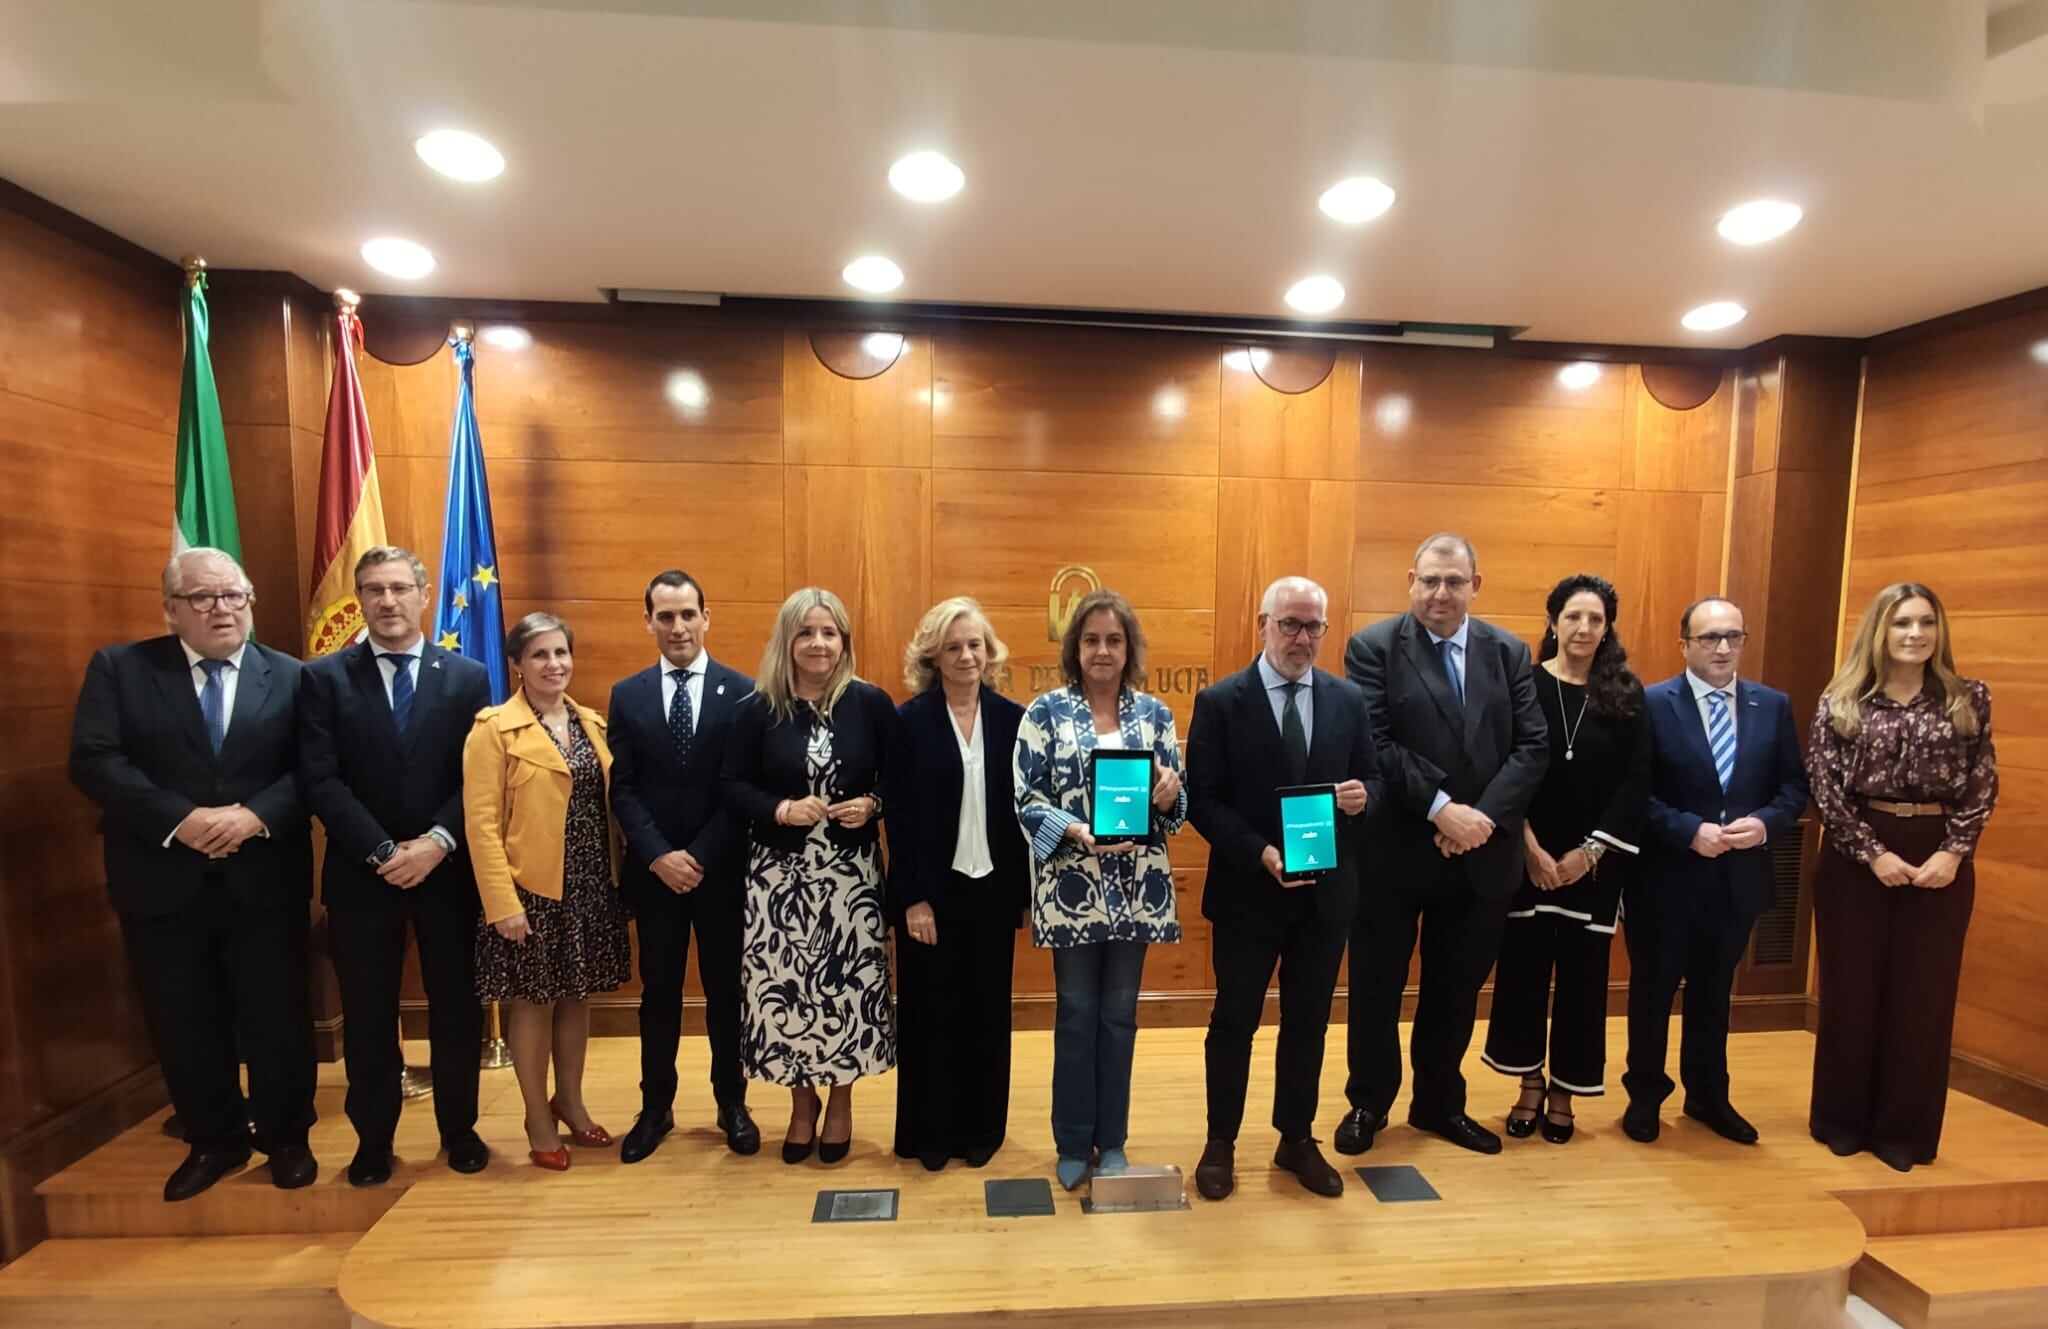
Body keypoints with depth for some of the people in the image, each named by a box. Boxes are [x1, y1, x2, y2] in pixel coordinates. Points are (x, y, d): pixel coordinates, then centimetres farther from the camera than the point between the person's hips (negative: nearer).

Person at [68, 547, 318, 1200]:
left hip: (265, 880, -1)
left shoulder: (289, 676, 2)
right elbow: (93, 761, -6)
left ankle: (286, 1137, 27)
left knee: (277, 1018, 7)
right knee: (184, 1024, 13)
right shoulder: (118, 668, 3)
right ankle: (214, 1140, 34)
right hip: (164, 883, 1)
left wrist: (255, 814, -20)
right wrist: (180, 819, -18)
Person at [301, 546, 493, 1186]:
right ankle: (373, 1138, 31)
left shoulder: (468, 677, 2)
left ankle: (459, 1129, 28)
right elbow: (322, 781, -7)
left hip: (447, 869, 0)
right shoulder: (324, 678, 1)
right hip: (360, 873, 0)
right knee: (367, 1015, 12)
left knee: (457, 1007, 10)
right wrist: (382, 852, -15)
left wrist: (437, 842, -15)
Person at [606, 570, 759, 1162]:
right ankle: (656, 1108, 32)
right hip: (654, 871, 2)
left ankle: (732, 1104, 29)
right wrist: (659, 856, -12)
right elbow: (623, 790, -1)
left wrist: (701, 856, -13)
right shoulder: (627, 696, 3)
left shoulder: (743, 692, -5)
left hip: (723, 870, -1)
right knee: (659, 993, 14)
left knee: (726, 990, 11)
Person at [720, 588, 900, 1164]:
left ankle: (841, 1102, 30)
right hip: (780, 873, 1)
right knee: (785, 986, 7)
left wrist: (873, 805, -15)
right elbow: (732, 786, 0)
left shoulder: (872, 703, -3)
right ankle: (802, 1102, 32)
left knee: (849, 985, 5)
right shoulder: (758, 709, -3)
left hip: (851, 871, 0)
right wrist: (782, 810, -15)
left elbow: (900, 778, 3)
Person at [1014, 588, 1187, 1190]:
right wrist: (1077, 831, -21)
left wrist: (1168, 798, -16)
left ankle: (1111, 1139, 32)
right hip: (1072, 885, -2)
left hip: (1138, 887, 2)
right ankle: (1073, 1143, 29)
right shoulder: (1046, 711, -4)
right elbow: (1025, 799, -7)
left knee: (1119, 1013, 14)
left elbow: (1176, 801, 6)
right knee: (1076, 1013, 10)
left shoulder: (1154, 712, 4)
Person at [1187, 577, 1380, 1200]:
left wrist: (1364, 795, -16)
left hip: (1326, 891, 4)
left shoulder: (1349, 699, 2)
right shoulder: (1220, 701, -9)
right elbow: (1203, 800, -11)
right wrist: (1260, 853, -22)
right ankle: (1220, 1144, 31)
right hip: (1247, 891, -3)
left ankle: (1297, 1140, 38)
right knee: (1234, 1022, 12)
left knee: (1309, 1023, 18)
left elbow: (1373, 777, 7)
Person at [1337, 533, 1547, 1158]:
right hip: (1394, 850, -3)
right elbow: (1374, 745, -14)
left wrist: (1484, 815, -14)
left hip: (1482, 852, 4)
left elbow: (1532, 746, -1)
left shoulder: (1509, 653, 7)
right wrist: (1441, 808, -20)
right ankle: (1369, 1102, 30)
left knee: (1457, 988, 18)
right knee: (1376, 985, 10)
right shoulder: (1373, 647, -6)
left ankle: (1440, 1102, 38)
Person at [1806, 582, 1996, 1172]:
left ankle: (1905, 1129, 23)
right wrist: (1874, 852, -12)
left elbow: (1983, 785, 2)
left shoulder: (1968, 699, 4)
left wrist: (1954, 852, -9)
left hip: (1940, 860, 2)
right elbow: (1824, 789, -6)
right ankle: (1842, 1119, 22)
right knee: (1851, 992, 7)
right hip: (1856, 859, -1)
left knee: (1923, 997, 8)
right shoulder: (1841, 702, -2)